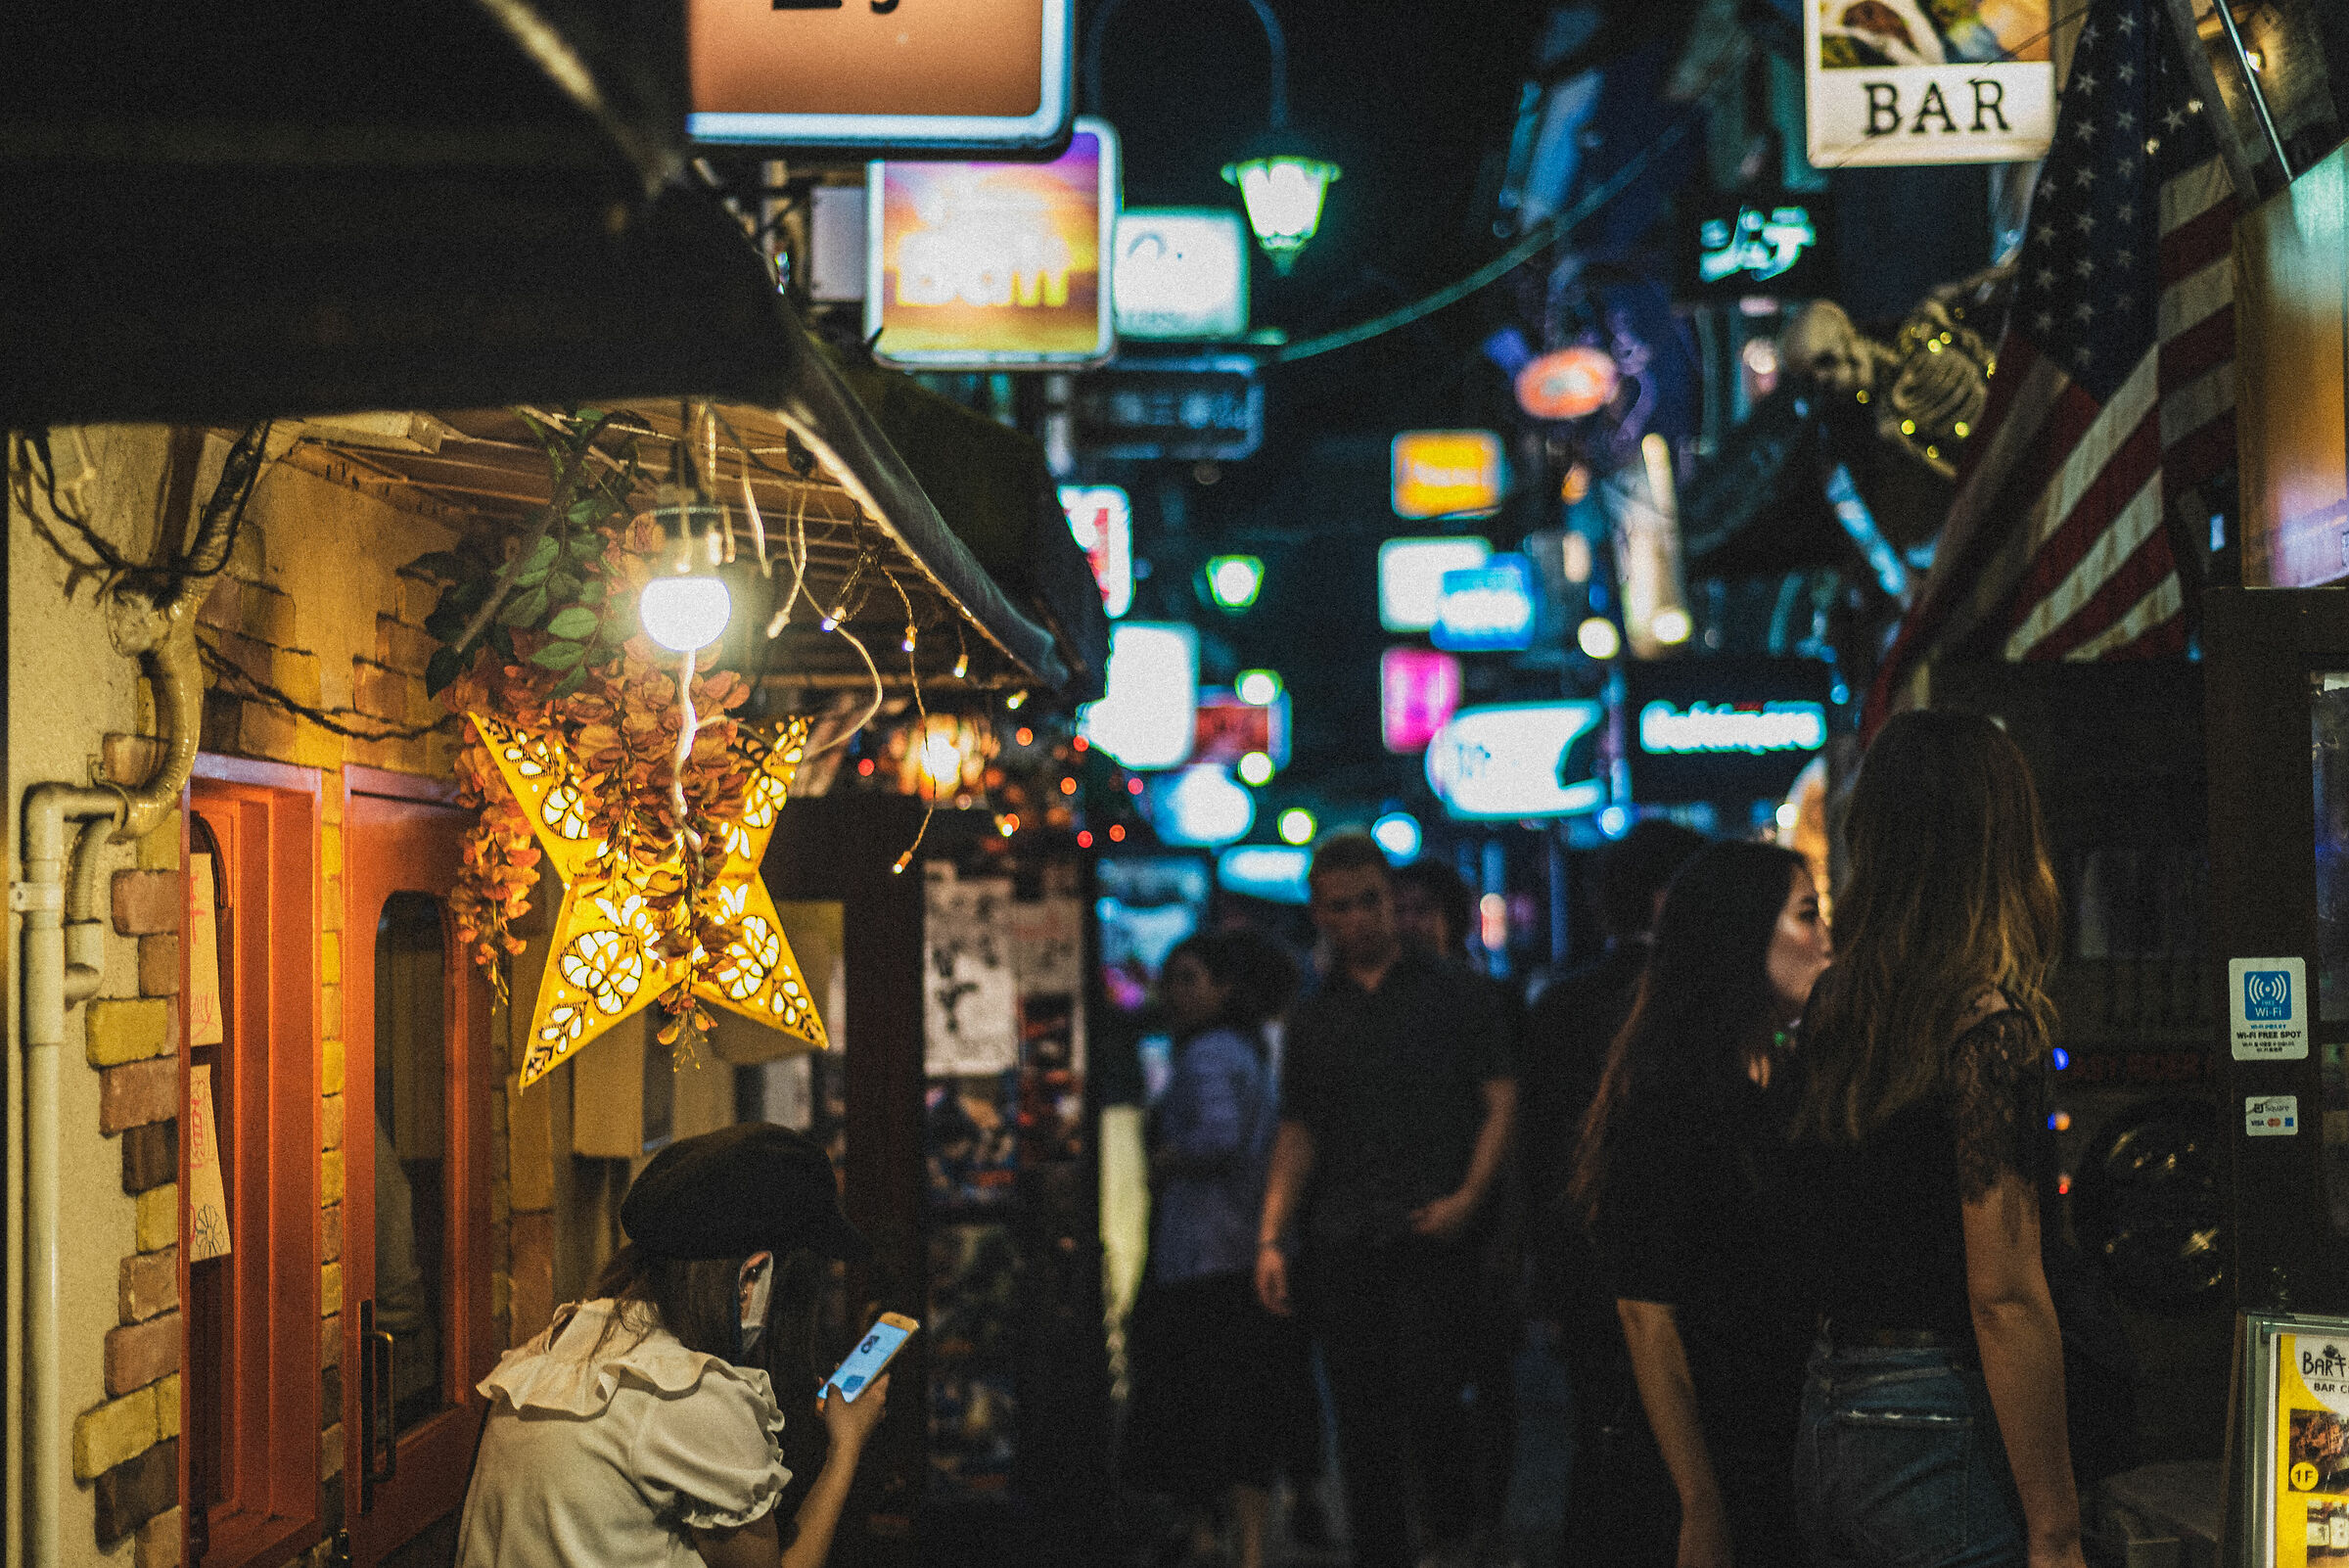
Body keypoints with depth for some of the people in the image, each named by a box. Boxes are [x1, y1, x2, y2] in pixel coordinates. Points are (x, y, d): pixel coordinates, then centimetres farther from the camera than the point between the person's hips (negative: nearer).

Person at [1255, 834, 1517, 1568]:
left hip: (1433, 1236, -3)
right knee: (1362, 1419, 3)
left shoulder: (1455, 995, 7)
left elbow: (1500, 1100, 2)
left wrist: (1468, 1197, -11)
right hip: (1341, 1245, 3)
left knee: (1430, 1397, -12)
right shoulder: (1312, 1018, 16)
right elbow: (1298, 1131, 15)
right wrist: (1272, 1237, 4)